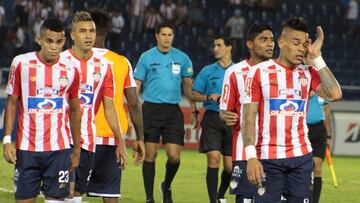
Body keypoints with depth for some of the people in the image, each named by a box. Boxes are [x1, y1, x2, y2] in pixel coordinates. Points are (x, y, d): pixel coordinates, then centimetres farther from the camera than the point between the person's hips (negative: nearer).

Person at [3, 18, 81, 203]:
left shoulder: (70, 69, 4)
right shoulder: (21, 63, -1)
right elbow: (11, 104, 4)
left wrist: (77, 147, 14)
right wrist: (7, 140, -4)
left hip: (59, 148, 1)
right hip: (26, 147, -1)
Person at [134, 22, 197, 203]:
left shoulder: (182, 58, 6)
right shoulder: (146, 57, 3)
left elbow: (188, 85, 14)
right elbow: (136, 85, 5)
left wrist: (194, 110, 9)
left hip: (173, 111, 1)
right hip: (150, 109, -1)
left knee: (174, 156, -6)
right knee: (150, 155, -2)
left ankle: (166, 187, 23)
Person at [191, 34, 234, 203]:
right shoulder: (207, 71, 8)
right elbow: (194, 95, 10)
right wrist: (209, 97, -8)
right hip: (212, 118, -1)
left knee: (229, 166, 2)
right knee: (213, 159, -14)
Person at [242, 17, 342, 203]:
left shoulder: (308, 73, 8)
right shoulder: (259, 72, -1)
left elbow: (334, 94, -9)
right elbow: (249, 117, -4)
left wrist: (316, 57, -5)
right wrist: (251, 156, -13)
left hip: (302, 156, 3)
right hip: (269, 158, -3)